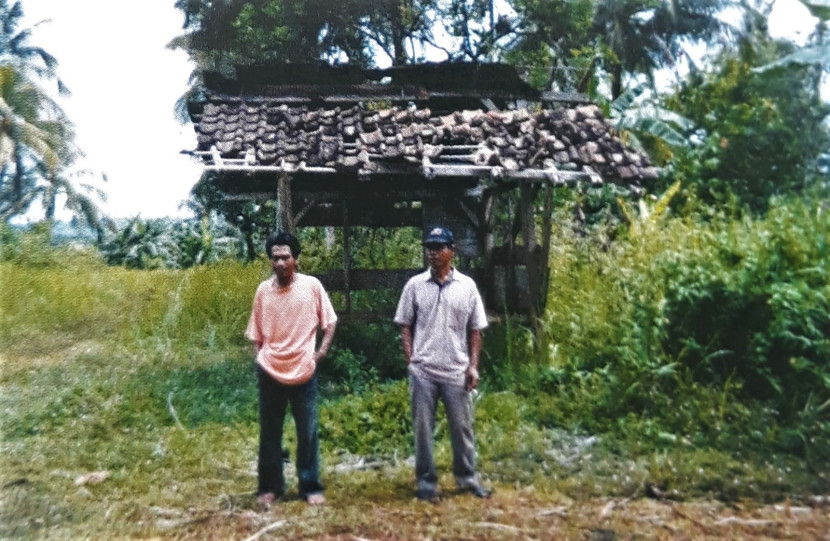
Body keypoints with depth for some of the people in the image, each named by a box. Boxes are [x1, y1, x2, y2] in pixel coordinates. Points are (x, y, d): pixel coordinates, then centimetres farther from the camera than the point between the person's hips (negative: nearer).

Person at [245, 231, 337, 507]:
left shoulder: (312, 285, -5)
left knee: (308, 433, 6)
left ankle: (311, 487, 19)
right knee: (269, 434, 12)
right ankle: (270, 486, 26)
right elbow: (255, 332, 11)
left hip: (303, 371, -2)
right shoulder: (263, 290, 1)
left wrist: (322, 351, -4)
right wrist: (259, 359, 2)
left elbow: (329, 321, 4)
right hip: (270, 373, 2)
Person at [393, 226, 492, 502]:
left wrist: (473, 366, -2)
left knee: (462, 426, 11)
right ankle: (426, 481, 20)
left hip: (457, 371, 1)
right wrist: (410, 362, -4)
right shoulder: (415, 285, 0)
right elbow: (405, 326, 4)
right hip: (422, 371, 0)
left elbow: (475, 330, 4)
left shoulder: (467, 285, 1)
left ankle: (467, 477, 28)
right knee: (423, 429, 7)